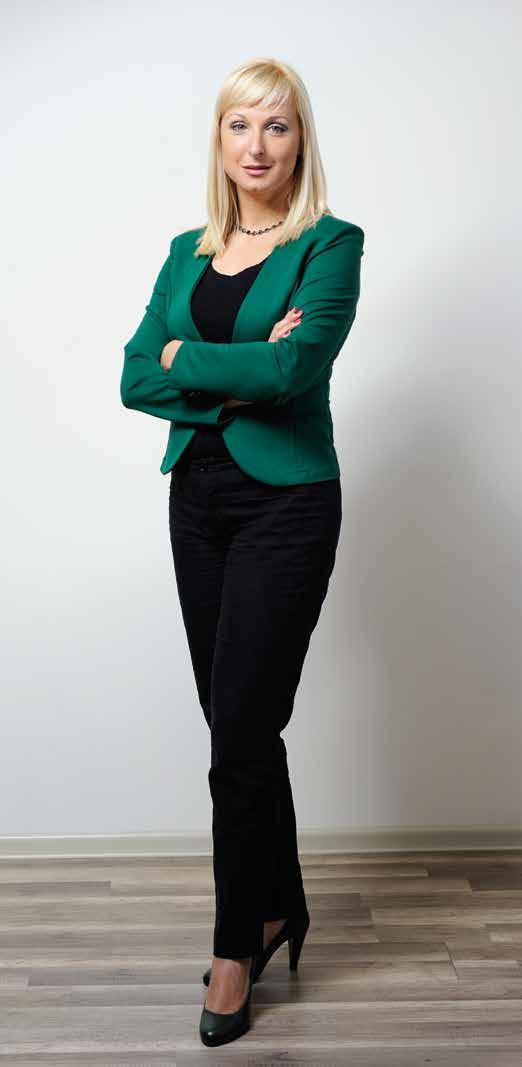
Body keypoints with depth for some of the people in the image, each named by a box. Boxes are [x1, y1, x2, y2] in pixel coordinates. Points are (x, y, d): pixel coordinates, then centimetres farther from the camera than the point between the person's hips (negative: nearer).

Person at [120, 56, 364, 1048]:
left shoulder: (330, 243, -5)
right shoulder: (189, 253, 12)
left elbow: (294, 369, -22)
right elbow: (135, 378, 1)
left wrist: (188, 357, -8)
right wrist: (238, 375, -13)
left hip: (285, 503, -6)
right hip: (197, 497, 6)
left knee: (241, 731, -4)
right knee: (236, 724, 12)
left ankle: (238, 942, 15)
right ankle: (279, 906, 32)